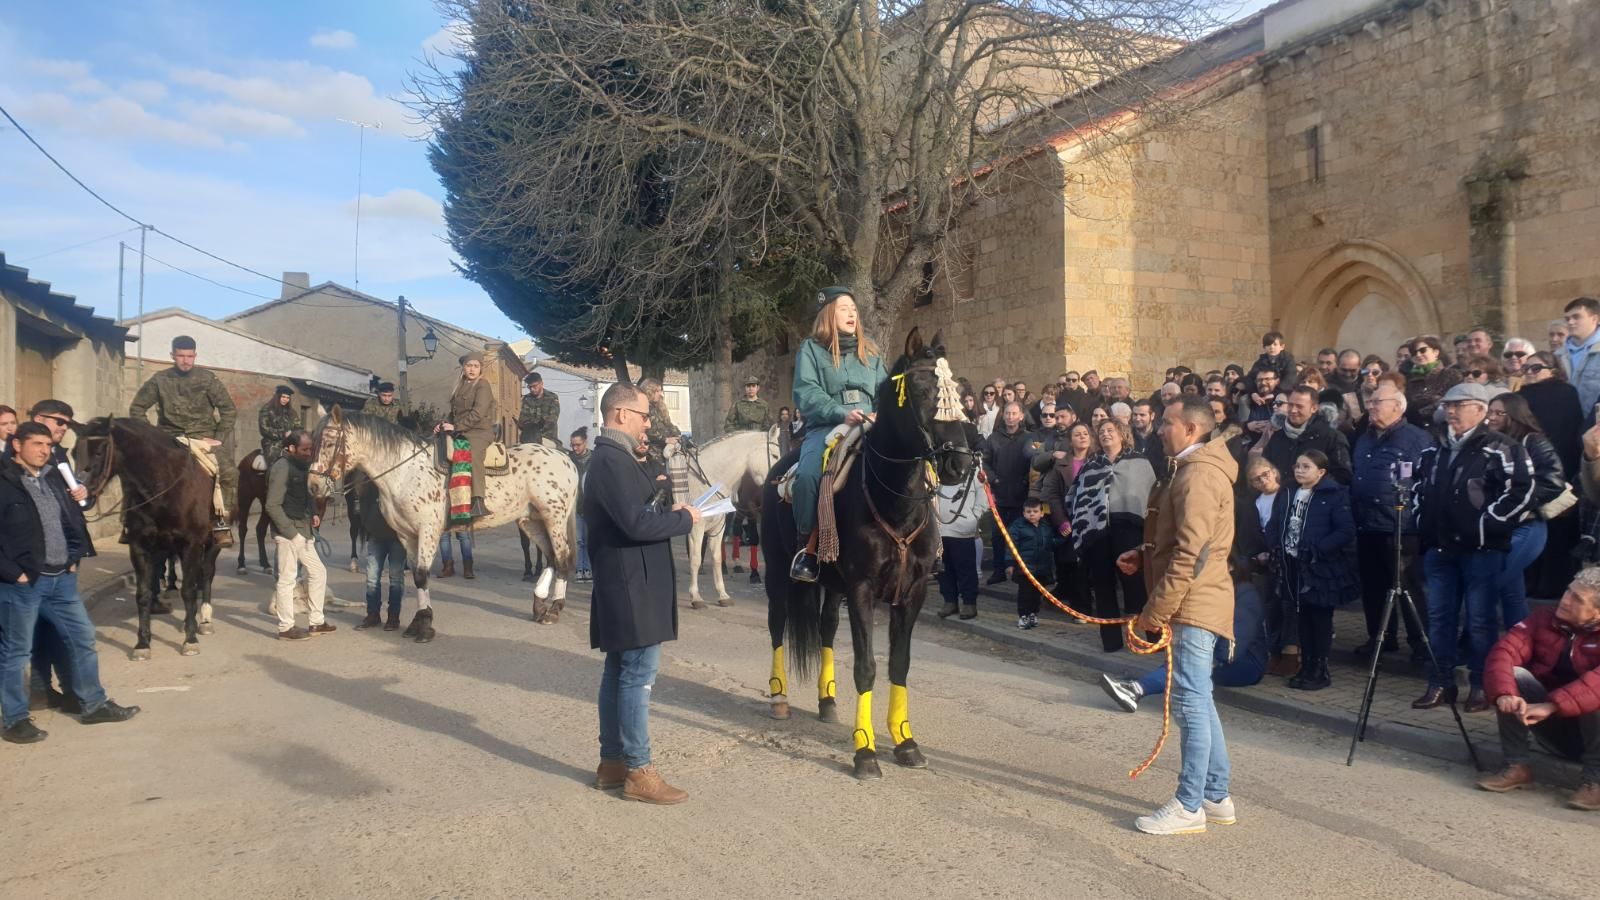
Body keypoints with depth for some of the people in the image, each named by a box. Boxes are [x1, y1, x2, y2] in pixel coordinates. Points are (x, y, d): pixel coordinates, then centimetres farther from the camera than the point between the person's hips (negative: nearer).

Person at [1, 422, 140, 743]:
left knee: (83, 638, 13)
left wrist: (75, 557, 11)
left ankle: (94, 704, 26)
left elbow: (75, 518, 20)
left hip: (62, 578, 7)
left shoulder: (55, 477, 10)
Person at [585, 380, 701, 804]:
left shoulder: (611, 457, 15)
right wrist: (684, 518, -13)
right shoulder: (614, 460, -18)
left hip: (626, 584, 11)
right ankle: (638, 771, 3)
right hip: (633, 587, -11)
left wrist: (668, 513, 6)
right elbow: (637, 523, -26)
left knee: (620, 672, 14)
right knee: (639, 674, -5)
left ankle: (612, 762, 23)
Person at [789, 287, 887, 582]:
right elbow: (806, 394, -4)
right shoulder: (811, 349, 8)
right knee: (808, 475, -32)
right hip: (826, 428, -3)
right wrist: (841, 413, -18)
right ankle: (807, 547, -15)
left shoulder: (870, 351, 21)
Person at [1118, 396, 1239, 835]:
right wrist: (1145, 555, 10)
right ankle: (1216, 797, 24)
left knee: (1191, 700, -5)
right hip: (1194, 604, 11)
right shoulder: (1192, 469, 17)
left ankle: (1189, 807, 2)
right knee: (1198, 700, 15)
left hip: (1194, 603, -11)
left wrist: (1157, 608, -20)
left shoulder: (1198, 475, -16)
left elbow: (1191, 552, -22)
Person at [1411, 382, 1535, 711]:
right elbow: (1418, 485, 27)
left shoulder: (1501, 449, -8)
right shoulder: (1434, 450, 14)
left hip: (1481, 550, -6)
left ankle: (1482, 685, 14)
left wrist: (1487, 523, -16)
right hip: (1439, 548, 7)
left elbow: (1521, 489, -16)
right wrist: (1424, 520, 15)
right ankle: (1440, 683, 17)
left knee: (1480, 620, 2)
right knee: (1439, 617, 9)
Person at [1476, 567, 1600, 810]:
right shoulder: (1544, 618, -3)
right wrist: (1505, 694, -36)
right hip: (1552, 727, 4)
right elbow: (1504, 651, -18)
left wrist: (1551, 706, -45)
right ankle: (1516, 767, -12)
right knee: (1514, 675, -20)